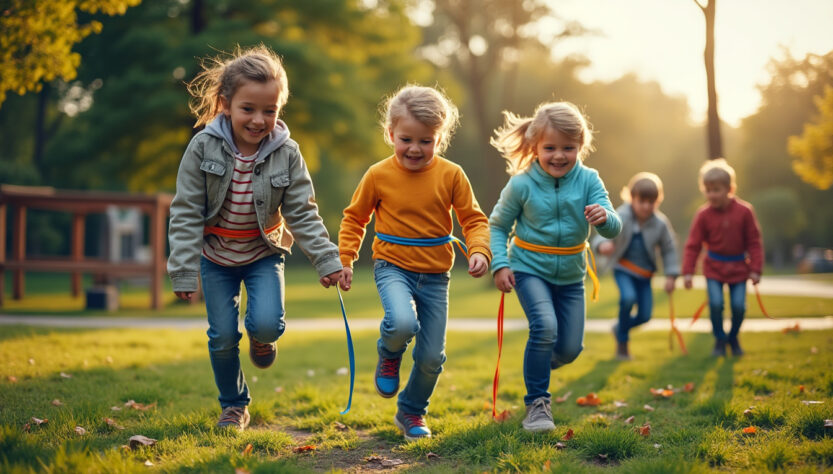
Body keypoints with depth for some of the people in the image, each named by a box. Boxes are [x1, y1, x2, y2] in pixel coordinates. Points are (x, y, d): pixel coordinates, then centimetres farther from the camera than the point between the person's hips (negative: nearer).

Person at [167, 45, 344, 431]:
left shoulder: (286, 154, -14)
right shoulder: (203, 147, -17)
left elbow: (302, 214, -8)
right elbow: (185, 213, -13)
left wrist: (327, 260, -15)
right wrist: (184, 270, -17)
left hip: (264, 254, 0)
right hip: (216, 256, 0)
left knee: (267, 324, -21)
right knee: (223, 337, 2)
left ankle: (261, 338, 17)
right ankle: (234, 407, 24)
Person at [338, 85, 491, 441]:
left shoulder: (450, 175, -5)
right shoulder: (378, 175, -5)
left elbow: (473, 219, 1)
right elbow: (354, 218, 7)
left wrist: (479, 251, -18)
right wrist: (344, 260, 0)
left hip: (434, 275, 2)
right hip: (393, 267, -2)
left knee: (431, 356, 4)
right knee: (402, 324, -32)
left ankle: (411, 412, 31)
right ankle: (388, 357, 5)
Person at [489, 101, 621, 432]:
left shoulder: (588, 181, -11)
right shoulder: (521, 185, -15)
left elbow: (613, 229, -17)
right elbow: (498, 225, -2)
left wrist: (604, 218, -40)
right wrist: (499, 265, -13)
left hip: (570, 275, 3)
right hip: (530, 269, -3)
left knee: (570, 348, 6)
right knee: (545, 326, -26)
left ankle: (539, 364, 43)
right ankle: (537, 404, -10)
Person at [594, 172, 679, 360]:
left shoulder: (660, 223, -9)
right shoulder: (621, 216, -17)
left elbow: (669, 249, 3)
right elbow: (605, 234, -25)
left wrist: (671, 275, -1)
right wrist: (602, 245, -49)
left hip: (644, 273, 4)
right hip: (623, 268, -4)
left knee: (644, 315, 1)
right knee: (628, 297, -30)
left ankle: (621, 328, 37)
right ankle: (622, 342, -8)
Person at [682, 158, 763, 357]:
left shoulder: (744, 211, -10)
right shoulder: (703, 214, -9)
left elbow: (754, 242, -3)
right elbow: (693, 245, -5)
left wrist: (755, 269, -5)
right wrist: (687, 272, -10)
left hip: (738, 267, 0)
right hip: (714, 266, 0)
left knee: (738, 305, -6)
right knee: (716, 303, -14)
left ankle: (733, 337, 22)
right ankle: (720, 340, 9)